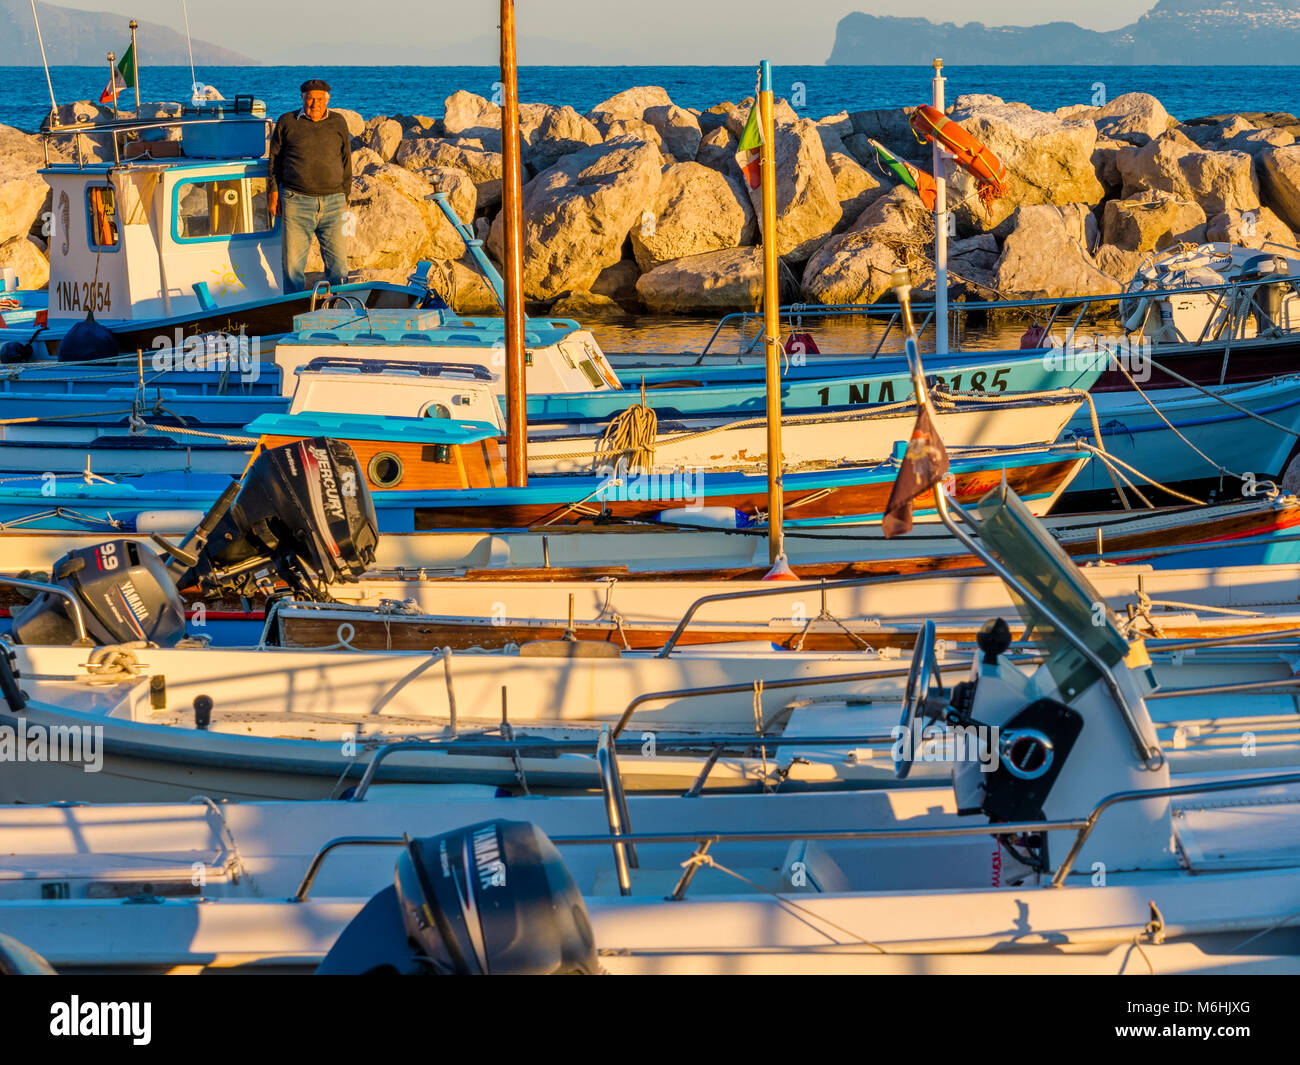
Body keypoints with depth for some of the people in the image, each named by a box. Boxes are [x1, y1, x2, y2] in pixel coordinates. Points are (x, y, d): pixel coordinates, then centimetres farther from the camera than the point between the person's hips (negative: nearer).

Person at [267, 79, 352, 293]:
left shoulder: (338, 123, 11)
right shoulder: (287, 122, 7)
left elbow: (346, 162, 16)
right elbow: (275, 160, 12)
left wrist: (345, 198, 13)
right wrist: (273, 192, 5)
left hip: (332, 202, 1)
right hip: (297, 202, -1)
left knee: (337, 261, 0)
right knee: (292, 261, -1)